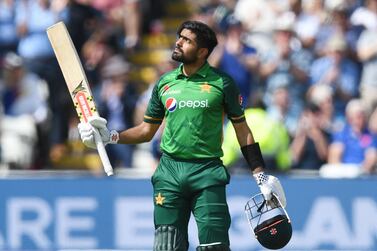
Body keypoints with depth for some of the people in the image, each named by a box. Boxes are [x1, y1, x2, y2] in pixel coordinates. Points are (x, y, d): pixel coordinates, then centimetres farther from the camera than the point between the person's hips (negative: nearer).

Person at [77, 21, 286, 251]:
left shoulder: (222, 83, 1)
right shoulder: (165, 83, 11)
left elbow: (242, 130, 5)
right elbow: (146, 131, 18)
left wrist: (260, 175, -1)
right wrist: (110, 137, 3)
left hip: (207, 173, -3)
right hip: (169, 172, 3)